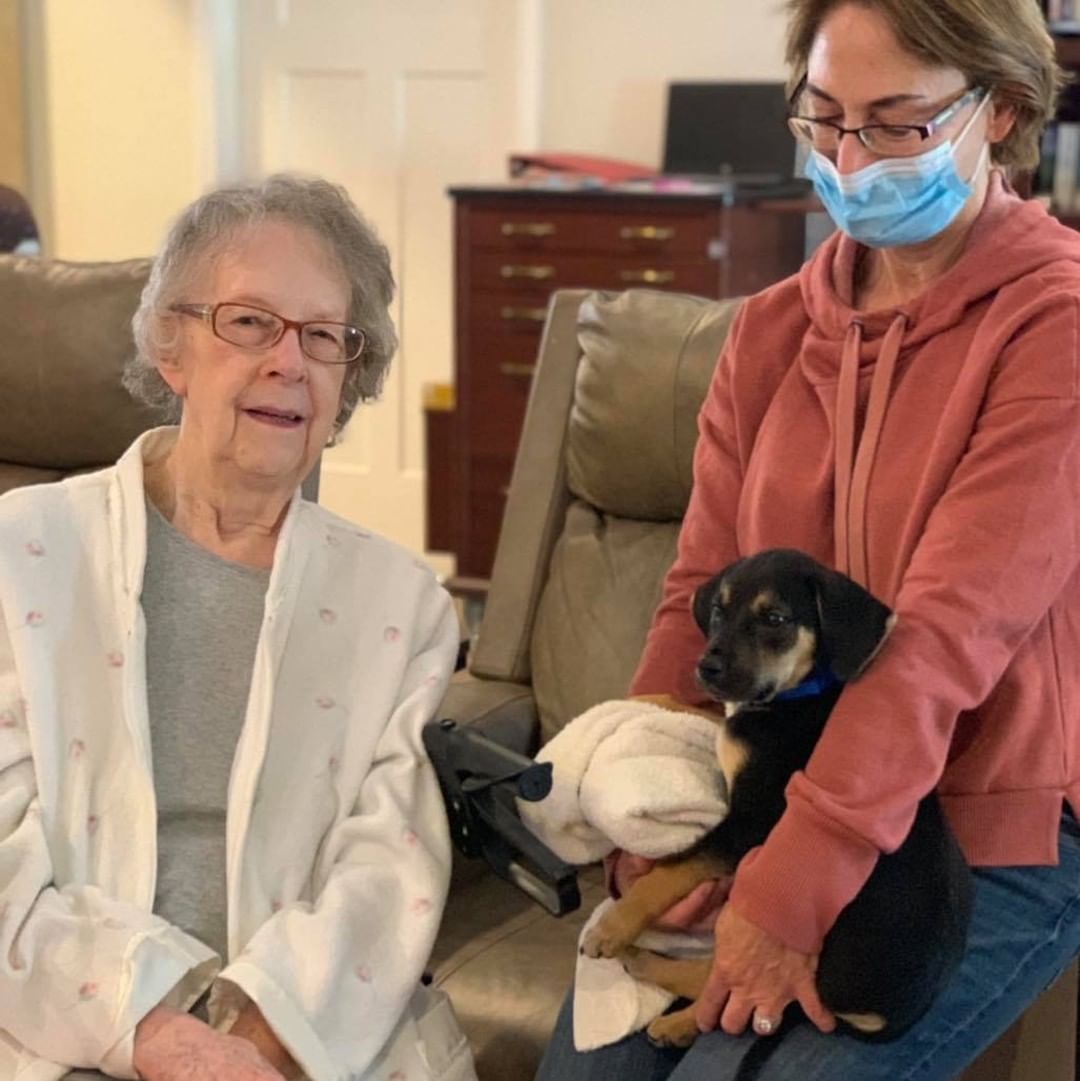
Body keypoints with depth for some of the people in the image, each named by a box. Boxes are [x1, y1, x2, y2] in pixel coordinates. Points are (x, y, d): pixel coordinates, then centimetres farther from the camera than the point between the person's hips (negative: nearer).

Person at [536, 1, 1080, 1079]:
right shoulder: (770, 331, 7)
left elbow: (955, 628, -21)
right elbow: (702, 595, 2)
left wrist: (796, 885, -26)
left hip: (993, 840, -4)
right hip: (769, 807, 5)